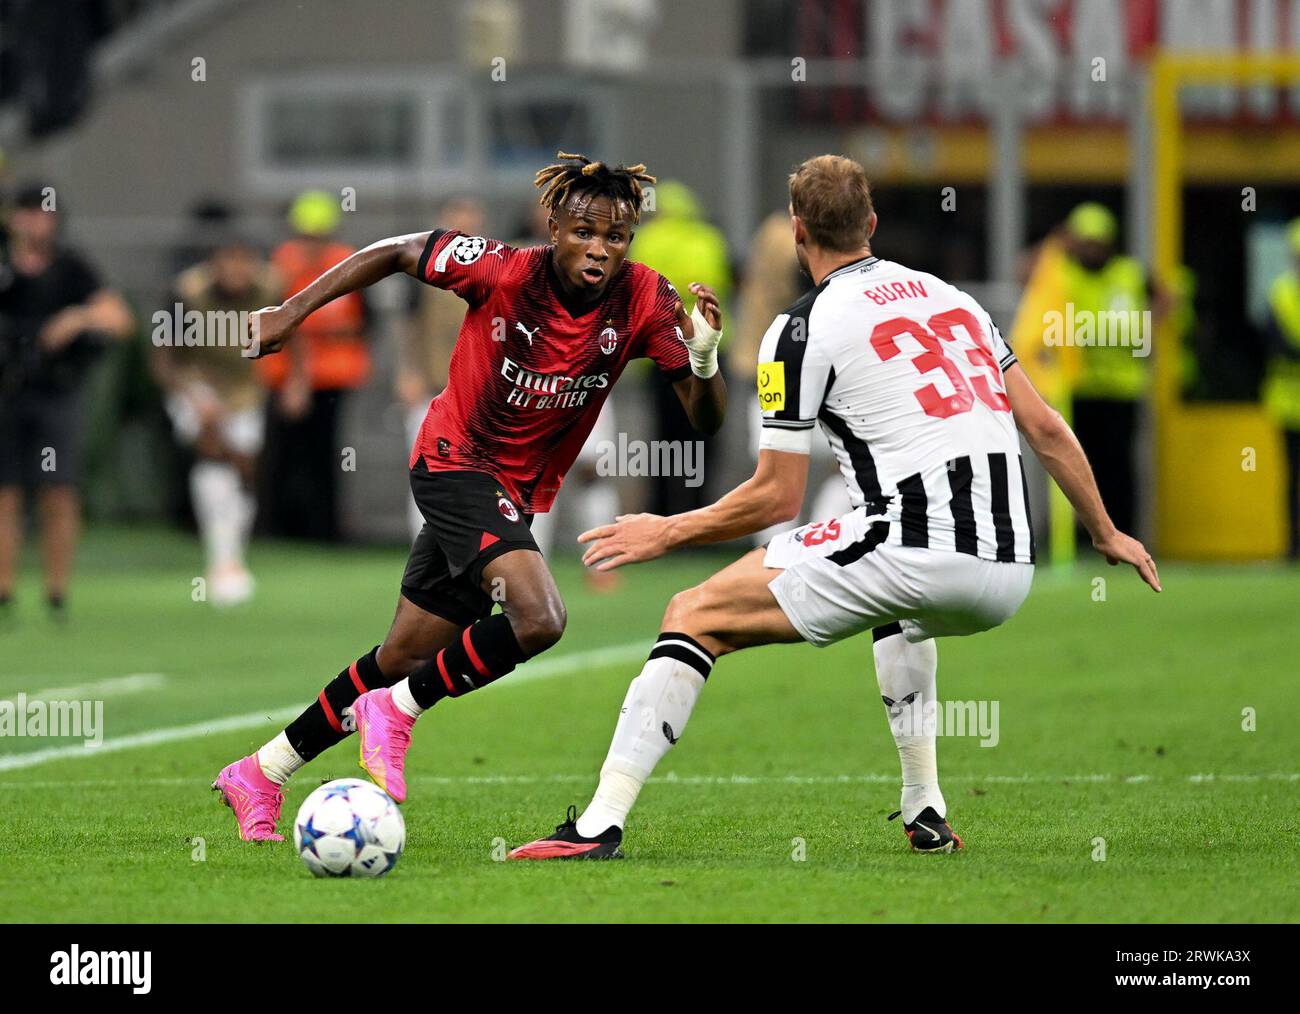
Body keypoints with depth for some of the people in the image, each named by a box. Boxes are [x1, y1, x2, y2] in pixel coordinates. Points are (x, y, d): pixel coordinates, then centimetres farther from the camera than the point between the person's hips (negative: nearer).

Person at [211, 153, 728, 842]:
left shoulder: (643, 301, -12)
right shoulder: (503, 271, -21)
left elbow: (705, 421, -14)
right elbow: (398, 253, -5)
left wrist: (704, 357, -34)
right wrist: (292, 312, -3)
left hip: (518, 493, 5)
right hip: (457, 459, -5)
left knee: (403, 658, 12)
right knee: (538, 618, -28)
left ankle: (260, 775, 27)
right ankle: (394, 713, -6)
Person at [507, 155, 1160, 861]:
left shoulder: (803, 331, 1)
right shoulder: (952, 298, 19)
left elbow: (776, 497, 1)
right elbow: (1046, 430, 20)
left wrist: (667, 533, 15)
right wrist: (1106, 532, 32)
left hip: (914, 552, -7)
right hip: (1008, 576, 7)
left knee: (695, 617, 5)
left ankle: (600, 823, -6)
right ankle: (925, 812, 33)